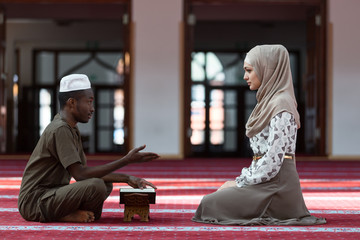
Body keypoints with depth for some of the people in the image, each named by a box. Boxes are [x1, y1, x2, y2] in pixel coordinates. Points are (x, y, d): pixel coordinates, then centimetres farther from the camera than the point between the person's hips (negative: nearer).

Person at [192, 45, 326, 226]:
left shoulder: (281, 105, -16)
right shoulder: (269, 102, 16)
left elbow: (273, 160, -20)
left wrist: (240, 182, -11)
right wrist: (241, 181, 8)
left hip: (277, 185, -10)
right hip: (267, 182, 10)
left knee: (209, 203, -10)